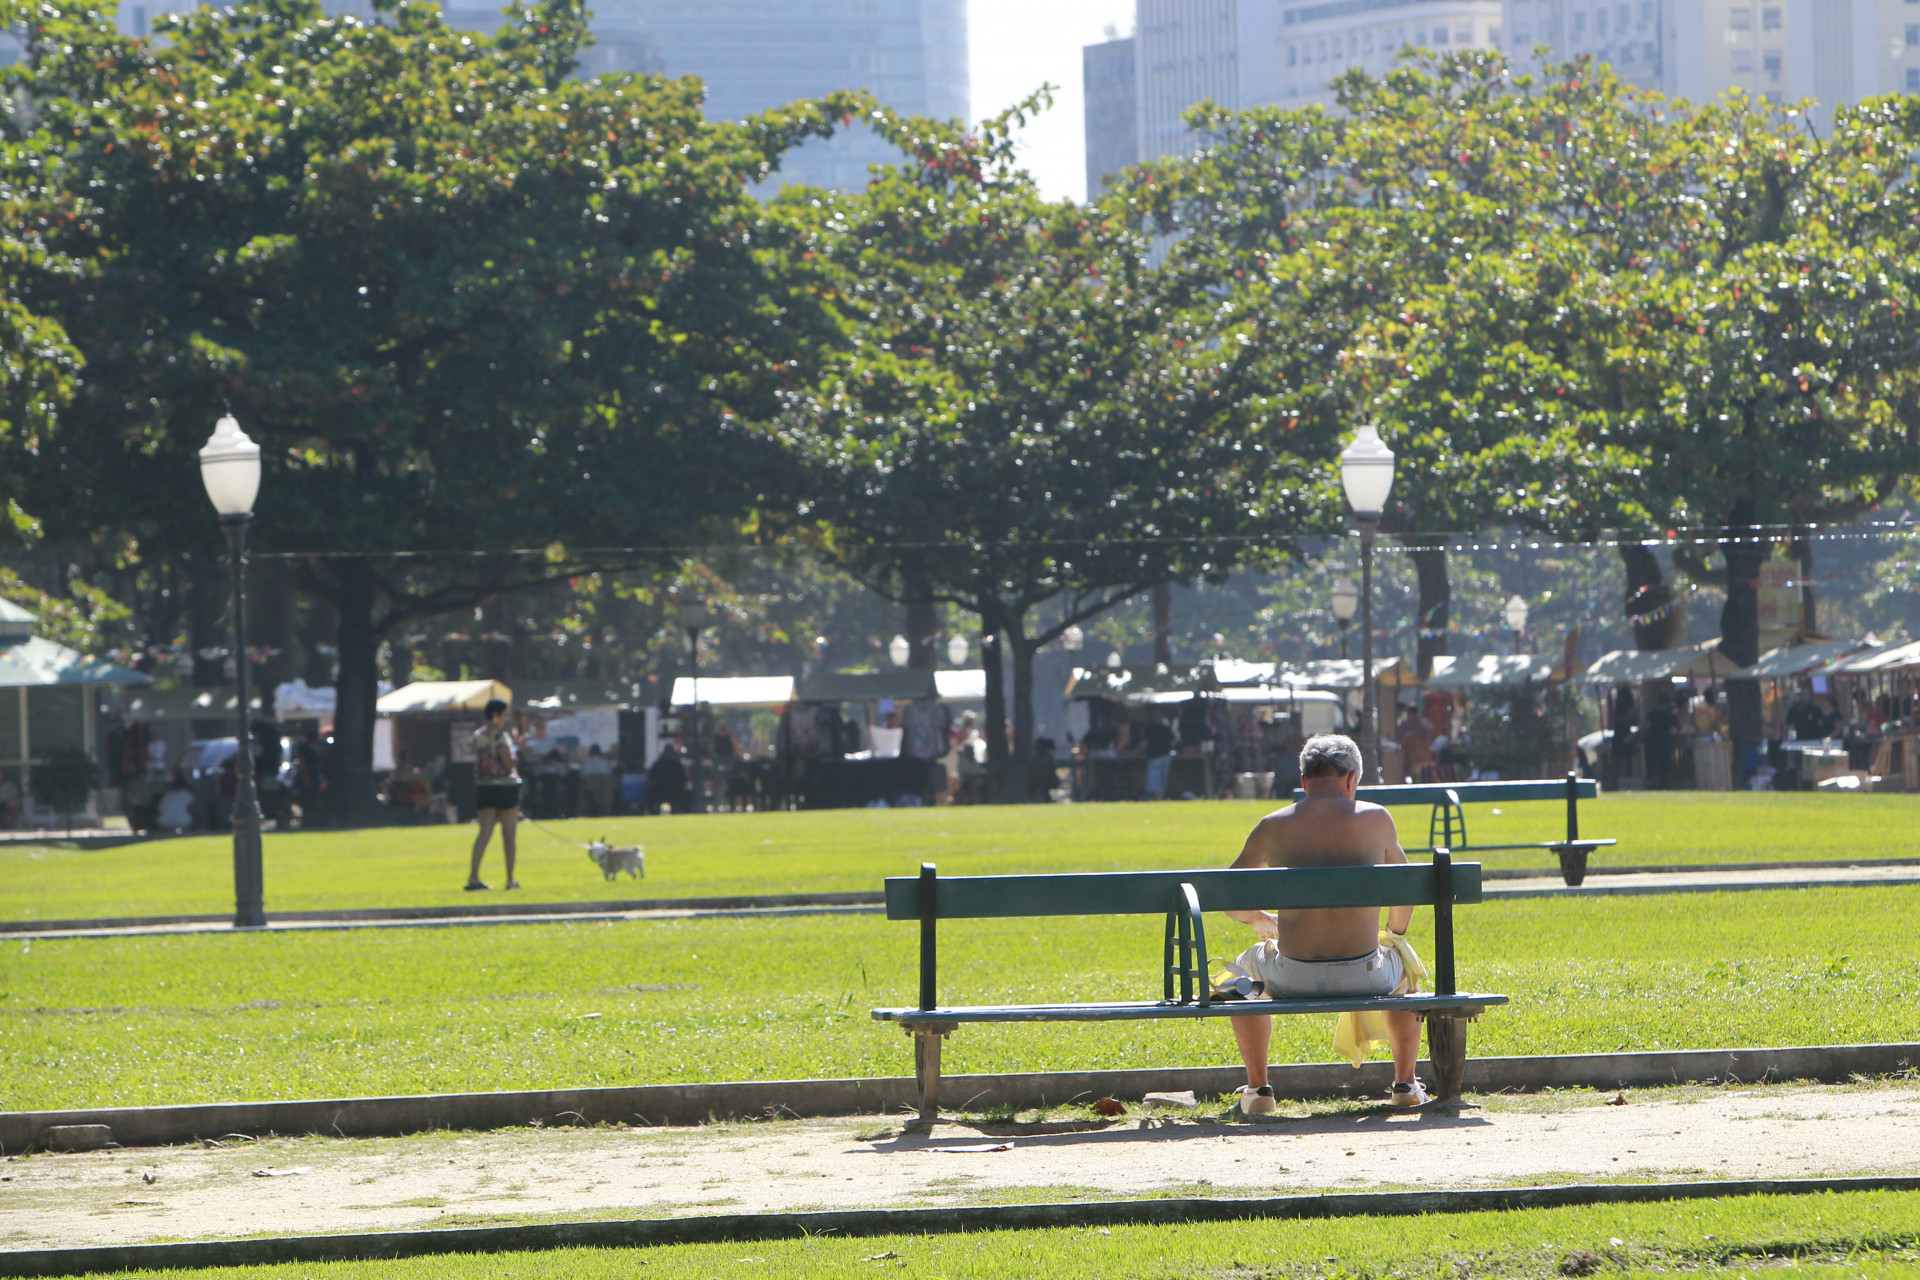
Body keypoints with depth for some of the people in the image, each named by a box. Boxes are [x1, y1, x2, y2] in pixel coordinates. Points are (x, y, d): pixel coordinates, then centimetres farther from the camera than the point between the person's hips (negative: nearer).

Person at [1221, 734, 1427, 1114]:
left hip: (1294, 980, 0)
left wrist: (1260, 920, 33)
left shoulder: (1273, 826, 1)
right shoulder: (1375, 819, 1)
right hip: (1363, 977, 0)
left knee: (1246, 966, 36)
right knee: (1404, 968, 37)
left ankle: (1257, 1088, 32)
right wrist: (1395, 932, 38)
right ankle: (1405, 1084, 37)